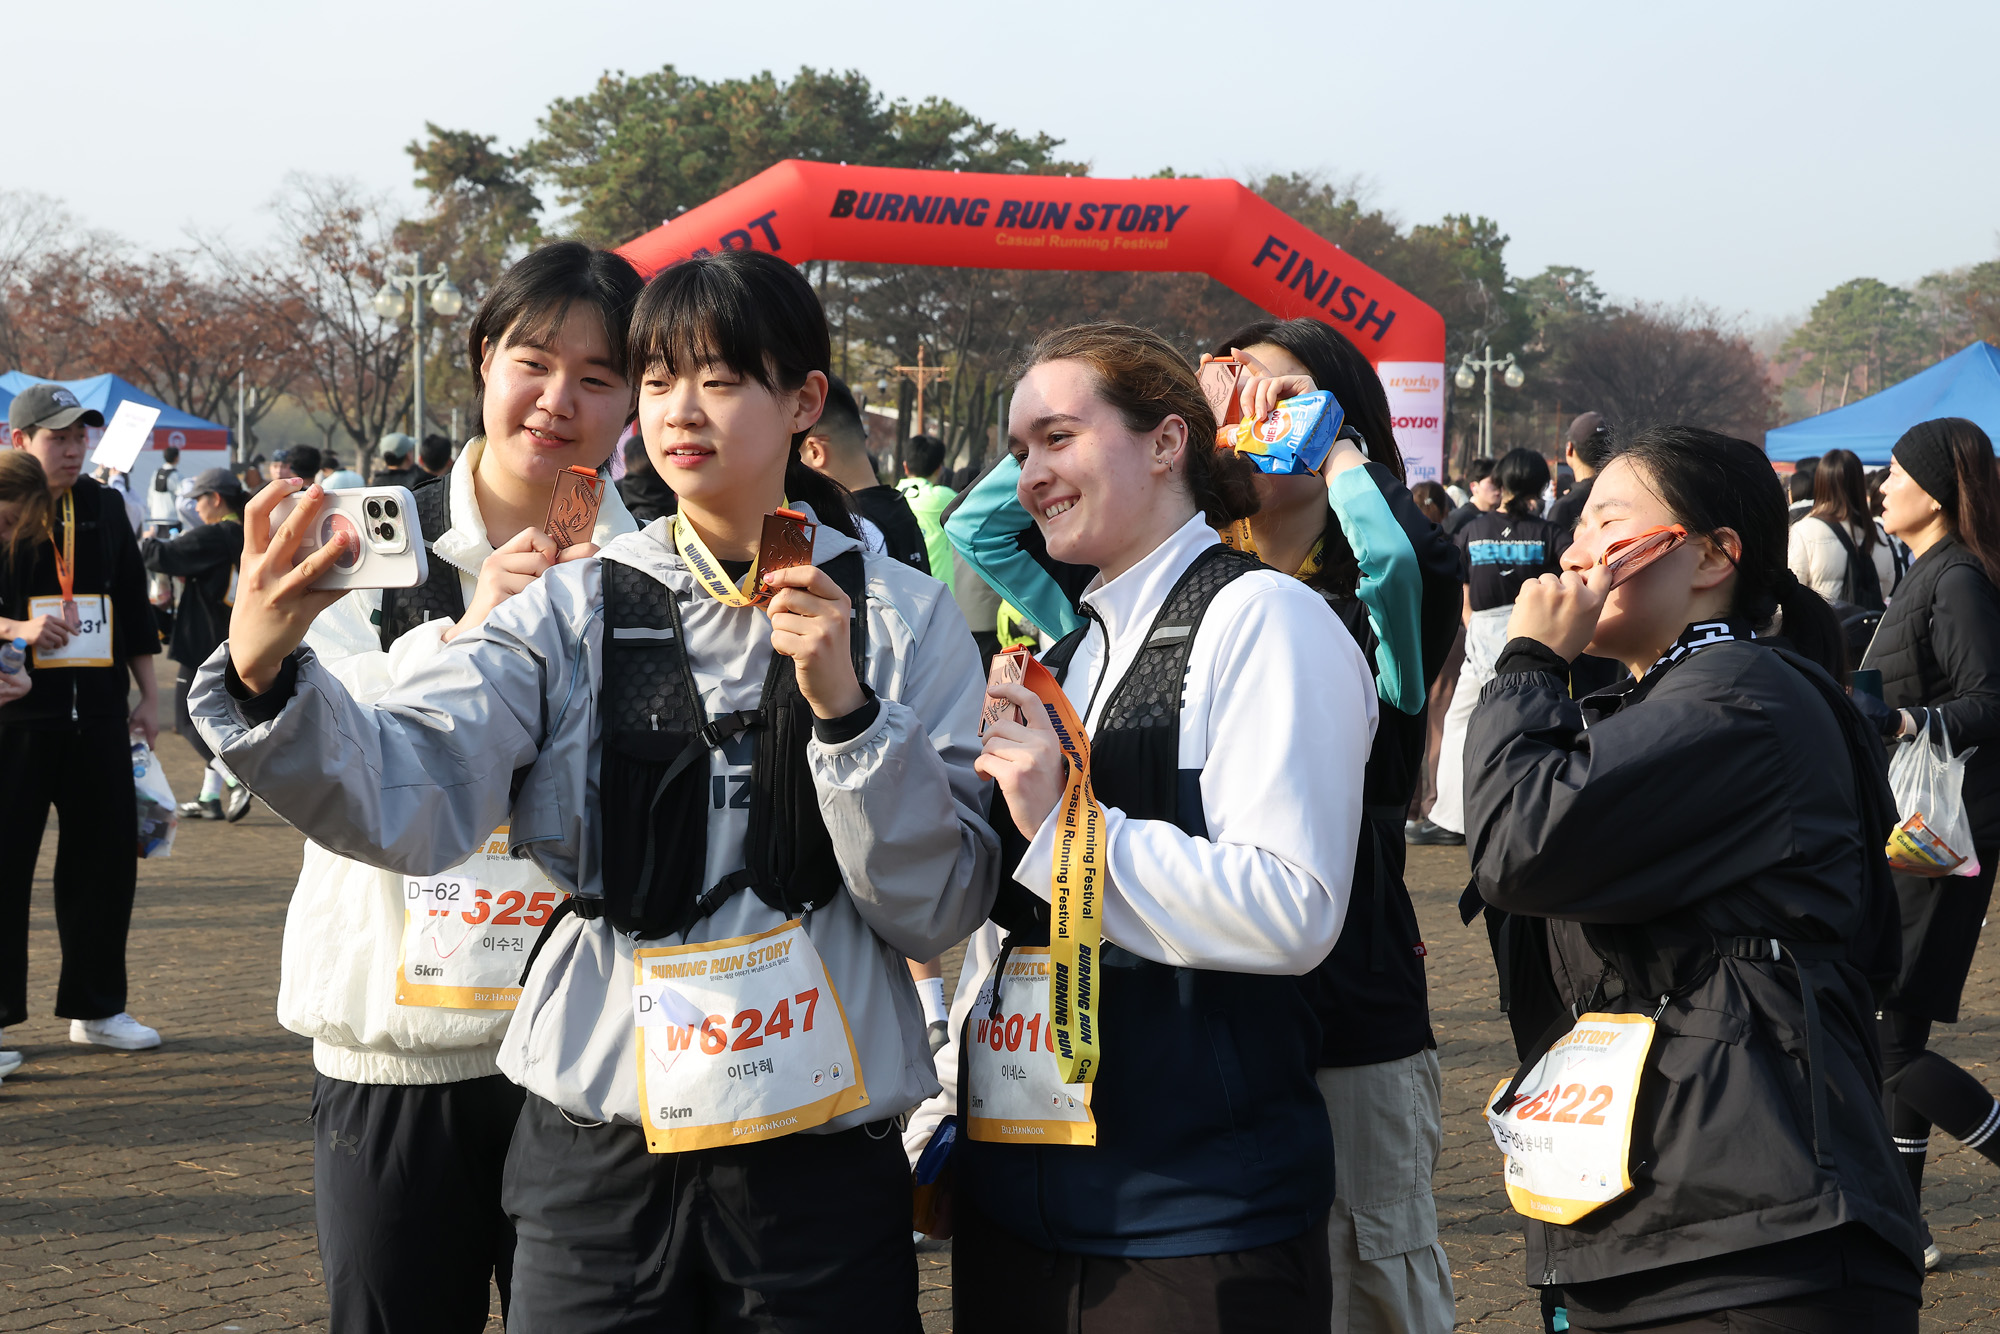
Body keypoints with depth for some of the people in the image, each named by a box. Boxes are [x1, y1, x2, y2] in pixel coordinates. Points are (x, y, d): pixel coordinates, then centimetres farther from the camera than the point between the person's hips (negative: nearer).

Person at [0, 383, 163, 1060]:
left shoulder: (104, 507, 13)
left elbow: (134, 604, 20)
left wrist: (147, 693, 16)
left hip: (98, 714, 5)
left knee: (106, 857, 8)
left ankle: (95, 1007, 19)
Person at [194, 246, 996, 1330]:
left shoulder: (904, 617, 1)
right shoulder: (578, 607, 2)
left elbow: (939, 910, -5)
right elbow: (406, 791, -14)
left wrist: (847, 710, -17)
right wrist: (268, 682, -31)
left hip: (818, 1154, -1)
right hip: (598, 1148, 1)